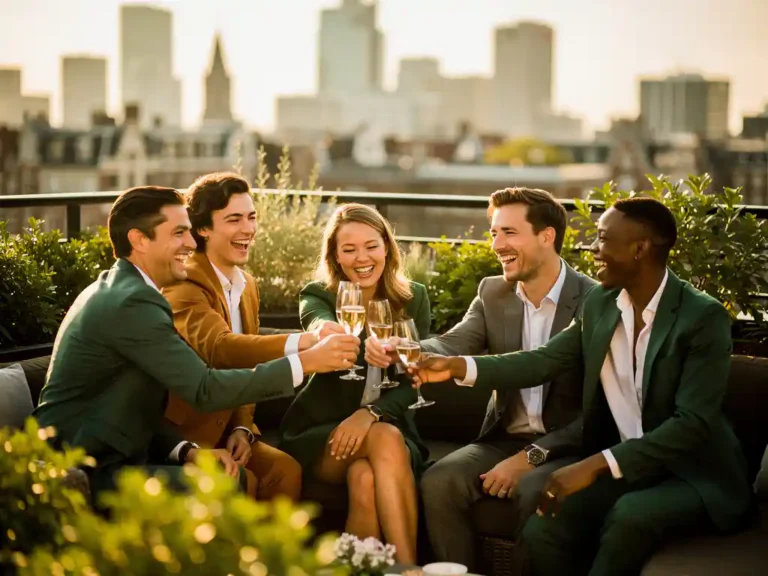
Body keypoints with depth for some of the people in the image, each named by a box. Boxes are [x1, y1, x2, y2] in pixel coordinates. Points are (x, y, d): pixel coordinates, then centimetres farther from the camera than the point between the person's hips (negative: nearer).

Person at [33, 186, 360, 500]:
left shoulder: (118, 291, 12)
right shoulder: (133, 302, -19)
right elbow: (205, 390, -22)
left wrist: (187, 451, -4)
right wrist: (307, 362, -20)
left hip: (105, 456, 10)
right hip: (86, 473, -10)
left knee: (236, 478, 3)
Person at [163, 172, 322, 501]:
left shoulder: (247, 285, 10)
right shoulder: (183, 283, -18)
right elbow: (218, 347, -36)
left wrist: (242, 427, -2)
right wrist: (303, 342, -49)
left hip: (225, 429, 7)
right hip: (182, 433, -7)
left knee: (285, 469, -16)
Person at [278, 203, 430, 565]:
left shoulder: (413, 299, 3)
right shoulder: (318, 296, -4)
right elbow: (318, 324, -31)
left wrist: (371, 414, -25)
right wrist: (326, 331, -57)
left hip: (389, 426, 2)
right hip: (320, 430, -1)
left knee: (366, 478, -35)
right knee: (386, 440, -34)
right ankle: (409, 568, -34)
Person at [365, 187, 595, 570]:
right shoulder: (492, 292, 6)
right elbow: (451, 346, -10)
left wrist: (531, 457, -22)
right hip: (505, 438, 5)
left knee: (535, 493, -34)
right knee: (438, 482, -19)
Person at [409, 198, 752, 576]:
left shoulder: (704, 317, -16)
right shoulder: (600, 304, 4)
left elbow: (693, 423, -23)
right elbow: (545, 361, 3)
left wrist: (596, 464, -31)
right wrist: (458, 367, -12)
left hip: (695, 475, -5)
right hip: (627, 468, 5)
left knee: (631, 516, -35)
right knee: (541, 531, -17)